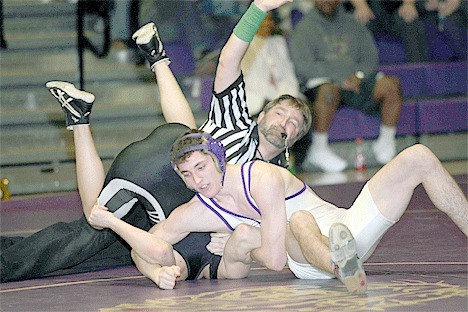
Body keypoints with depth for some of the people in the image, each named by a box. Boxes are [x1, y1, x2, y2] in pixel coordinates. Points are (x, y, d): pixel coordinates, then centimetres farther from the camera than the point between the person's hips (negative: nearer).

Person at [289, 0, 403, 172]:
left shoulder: (353, 25, 20)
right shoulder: (304, 28, 5)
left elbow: (371, 57, 13)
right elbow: (303, 66, -9)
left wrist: (358, 75, -10)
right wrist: (341, 79, -18)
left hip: (357, 83, 4)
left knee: (392, 84, -19)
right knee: (328, 89, -39)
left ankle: (387, 140, -10)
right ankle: (318, 150, -31)